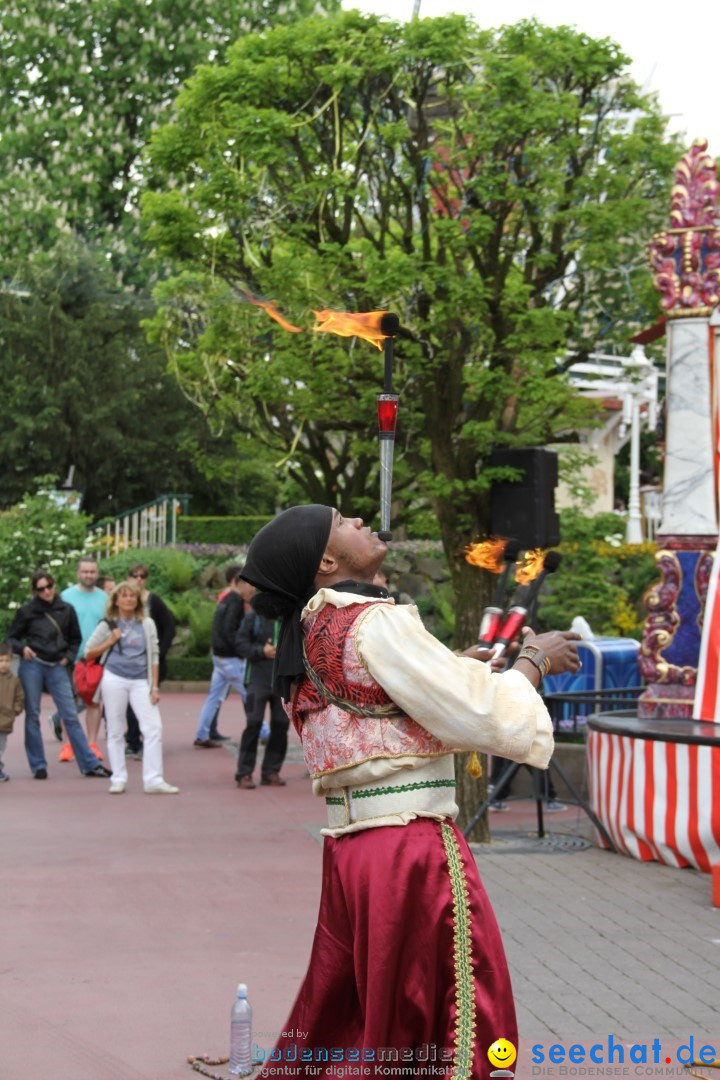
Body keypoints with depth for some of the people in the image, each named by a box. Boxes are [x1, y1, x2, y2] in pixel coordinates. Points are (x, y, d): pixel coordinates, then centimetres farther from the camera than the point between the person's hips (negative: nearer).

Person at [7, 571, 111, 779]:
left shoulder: (66, 610, 5)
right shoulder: (27, 611, 0)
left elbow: (76, 639, 16)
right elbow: (12, 638, 5)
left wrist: (68, 657, 2)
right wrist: (22, 648, -14)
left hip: (57, 668, 1)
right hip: (32, 666, -1)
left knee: (71, 716, -1)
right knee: (32, 716, 3)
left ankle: (90, 764, 1)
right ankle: (38, 766, 12)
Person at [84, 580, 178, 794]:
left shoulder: (147, 624, 9)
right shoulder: (108, 625, 5)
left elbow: (154, 656, 9)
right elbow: (88, 654, 7)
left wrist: (154, 687, 3)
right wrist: (110, 642, -5)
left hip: (140, 682, 1)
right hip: (114, 680, -1)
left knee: (154, 728, -10)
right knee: (115, 732, 3)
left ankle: (153, 780, -7)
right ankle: (118, 779, 11)